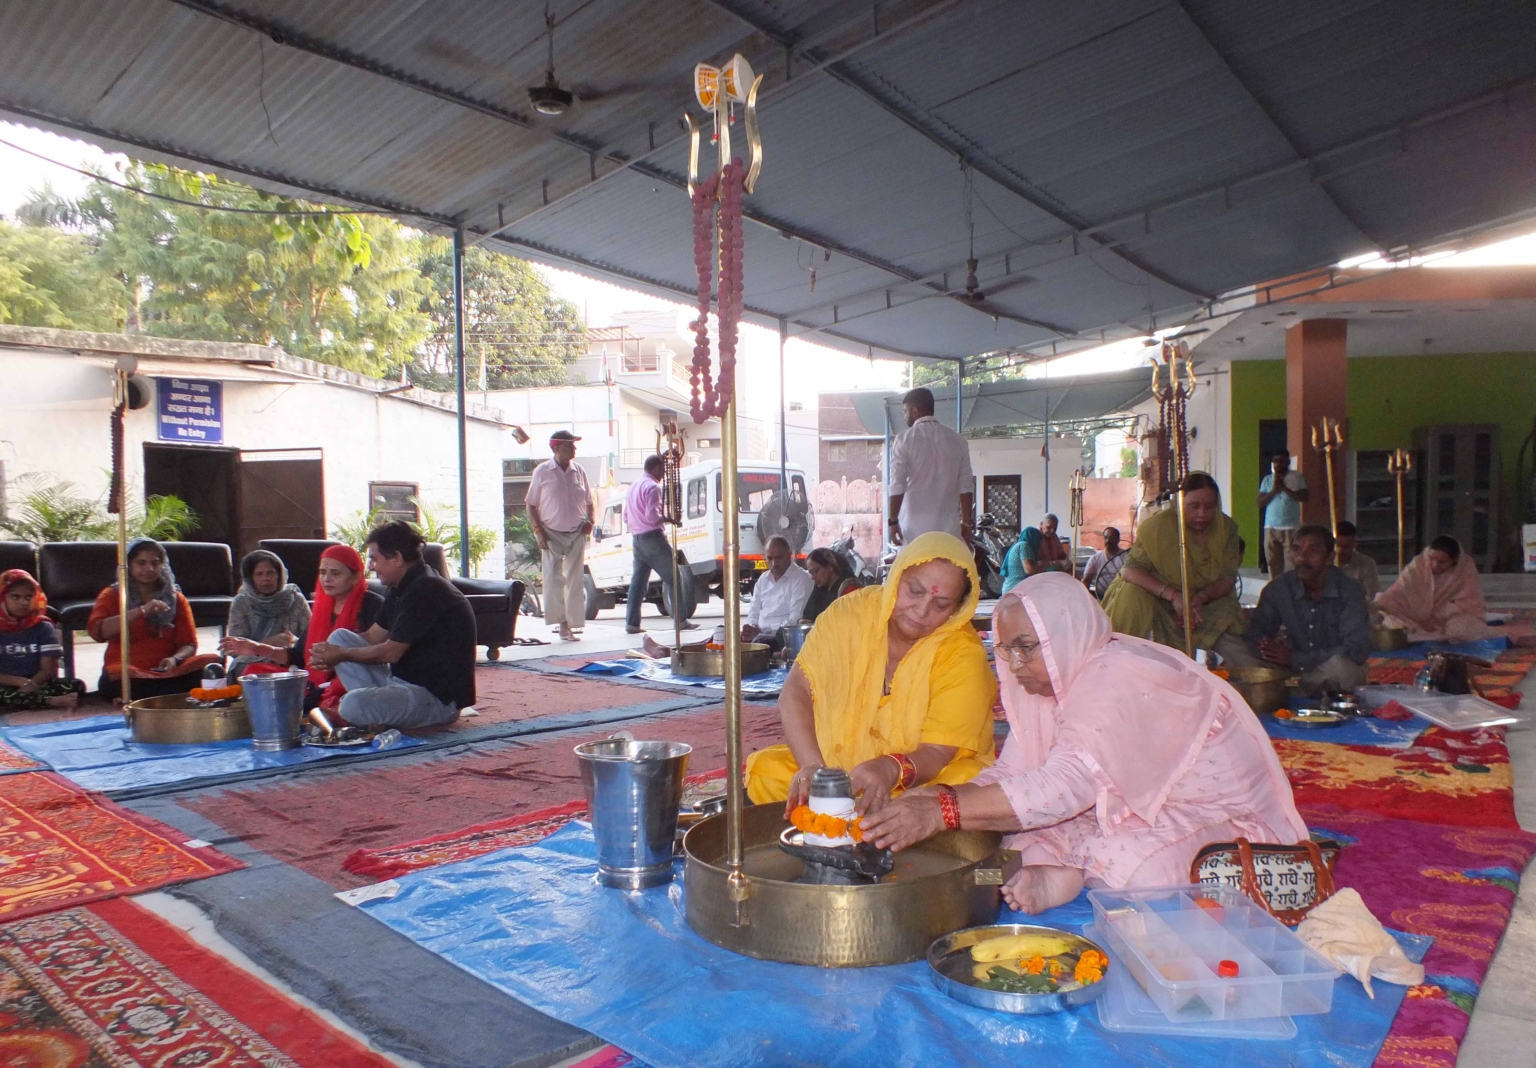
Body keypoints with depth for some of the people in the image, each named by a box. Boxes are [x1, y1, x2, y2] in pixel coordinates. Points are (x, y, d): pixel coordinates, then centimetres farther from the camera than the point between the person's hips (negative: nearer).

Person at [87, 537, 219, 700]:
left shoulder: (175, 598, 17)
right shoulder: (112, 595, 12)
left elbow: (189, 643, 10)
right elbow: (96, 631, -7)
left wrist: (175, 659, -13)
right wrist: (141, 611, -16)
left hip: (168, 672, 1)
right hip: (130, 675, -1)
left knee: (213, 662, -27)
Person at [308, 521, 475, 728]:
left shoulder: (426, 590, -20)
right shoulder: (402, 589, 12)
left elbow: (391, 652, -19)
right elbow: (373, 636, 15)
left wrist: (342, 654, -5)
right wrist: (331, 656, -2)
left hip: (440, 697, -10)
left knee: (353, 705, -33)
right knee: (339, 637, 7)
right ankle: (374, 701, -4)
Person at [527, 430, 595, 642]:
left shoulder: (579, 471, 6)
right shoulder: (542, 472, -3)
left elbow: (589, 501, 17)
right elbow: (531, 505, 1)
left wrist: (590, 521, -1)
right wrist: (538, 531, -9)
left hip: (576, 534, 3)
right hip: (552, 534, -3)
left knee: (575, 580, 4)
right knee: (554, 578, -10)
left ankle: (571, 625, 12)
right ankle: (562, 624, -6)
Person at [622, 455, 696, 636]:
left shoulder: (634, 486, 18)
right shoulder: (652, 487, -12)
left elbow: (626, 517, 21)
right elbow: (652, 516, -21)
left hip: (636, 538, 9)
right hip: (652, 537, -9)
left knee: (638, 580, 6)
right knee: (673, 578, -2)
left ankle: (632, 622, 1)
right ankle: (681, 620, -2)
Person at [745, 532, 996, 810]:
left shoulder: (963, 654, -15)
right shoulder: (851, 613, -9)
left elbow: (937, 753, -18)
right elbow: (795, 693, -12)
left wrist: (893, 768, -41)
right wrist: (813, 766, -29)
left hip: (926, 778, -1)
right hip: (837, 762, 2)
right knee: (765, 768, -20)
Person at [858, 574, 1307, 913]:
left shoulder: (1124, 681, -27)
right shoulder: (1049, 682, -1)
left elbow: (1068, 786, -38)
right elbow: (1009, 774, -5)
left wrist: (941, 812, -44)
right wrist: (935, 795, -24)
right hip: (1143, 812, 7)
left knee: (1126, 863, -34)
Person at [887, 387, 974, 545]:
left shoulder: (905, 440, -5)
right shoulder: (957, 440, 7)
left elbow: (897, 486, -8)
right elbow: (966, 486, 5)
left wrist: (893, 521, -2)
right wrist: (966, 522, 11)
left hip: (915, 527, -3)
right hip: (949, 527, 3)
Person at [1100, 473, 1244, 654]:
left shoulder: (1226, 528, -7)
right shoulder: (1158, 525, -21)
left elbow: (1228, 578, -6)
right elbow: (1129, 570, -26)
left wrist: (1201, 598, -29)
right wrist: (1173, 595, -37)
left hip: (1207, 601, 4)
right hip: (1160, 596, -3)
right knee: (1132, 598, -33)